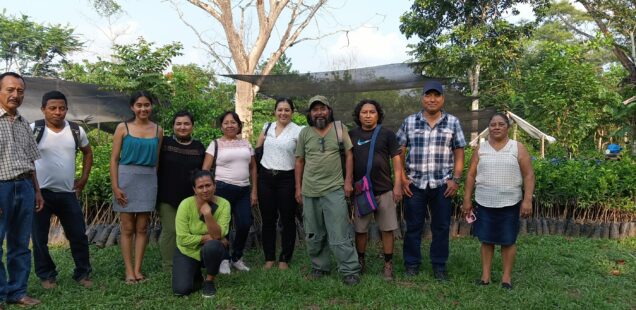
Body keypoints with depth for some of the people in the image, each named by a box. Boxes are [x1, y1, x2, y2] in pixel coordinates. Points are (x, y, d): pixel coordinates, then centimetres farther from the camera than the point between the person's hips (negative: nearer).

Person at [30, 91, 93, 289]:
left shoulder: (76, 131, 2)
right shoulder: (33, 130, -7)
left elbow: (87, 153, 18)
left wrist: (84, 178, 10)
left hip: (68, 193, 2)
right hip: (40, 192, -2)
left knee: (78, 235, 5)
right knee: (40, 237, 7)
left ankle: (83, 273, 19)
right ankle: (46, 275, 23)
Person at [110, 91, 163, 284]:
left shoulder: (158, 130, 7)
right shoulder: (123, 128, 0)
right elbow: (114, 159, -1)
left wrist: (158, 184, 7)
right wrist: (115, 186, -9)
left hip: (148, 180, 2)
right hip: (127, 178, -2)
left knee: (142, 228, 5)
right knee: (128, 228, 2)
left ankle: (138, 269, 13)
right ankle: (129, 271, 8)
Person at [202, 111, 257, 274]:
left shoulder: (246, 143, 13)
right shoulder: (215, 144, 2)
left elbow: (253, 168, 15)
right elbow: (205, 169, -2)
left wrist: (254, 191, 10)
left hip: (244, 190, 3)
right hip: (223, 189, -3)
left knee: (245, 225, -2)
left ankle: (237, 257, 21)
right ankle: (224, 260, 19)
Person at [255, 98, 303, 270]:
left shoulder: (298, 131, -5)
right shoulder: (267, 127, 8)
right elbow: (257, 149, 15)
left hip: (286, 178, -4)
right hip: (265, 177, 4)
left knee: (287, 220, 4)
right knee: (268, 219, 9)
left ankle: (284, 260, 17)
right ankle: (269, 258, 21)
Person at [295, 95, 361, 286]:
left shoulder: (339, 128, 2)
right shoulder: (304, 133, 6)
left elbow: (349, 155, 2)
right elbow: (299, 161, 10)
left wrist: (348, 181, -4)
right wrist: (298, 188, 7)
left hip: (334, 190, -3)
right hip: (310, 191, 3)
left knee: (340, 234, -3)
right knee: (314, 235, 12)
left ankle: (350, 271, 5)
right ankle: (319, 267, 26)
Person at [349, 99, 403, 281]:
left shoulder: (387, 134, 1)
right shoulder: (352, 135, 5)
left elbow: (396, 160, 0)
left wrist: (398, 185, -7)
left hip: (384, 190, -1)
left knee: (387, 229, 3)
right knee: (360, 229, 9)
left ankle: (388, 265, 15)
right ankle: (360, 262, 25)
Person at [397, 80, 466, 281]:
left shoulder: (453, 123, 4)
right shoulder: (409, 122, 3)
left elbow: (459, 153, 4)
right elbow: (399, 152, 3)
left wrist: (455, 179, -3)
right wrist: (402, 178, -4)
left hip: (443, 185, 0)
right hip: (415, 184, 0)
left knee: (441, 227, 8)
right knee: (413, 226, 8)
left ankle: (439, 266, 23)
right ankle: (412, 263, 24)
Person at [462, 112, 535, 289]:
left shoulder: (518, 148, 1)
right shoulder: (480, 149, 5)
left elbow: (528, 176, -2)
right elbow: (471, 176, 6)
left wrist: (527, 200, -10)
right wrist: (467, 199, 3)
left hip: (509, 203, -1)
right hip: (484, 203, 2)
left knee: (508, 240, 6)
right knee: (486, 239, 8)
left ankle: (507, 276, 18)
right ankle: (485, 274, 18)